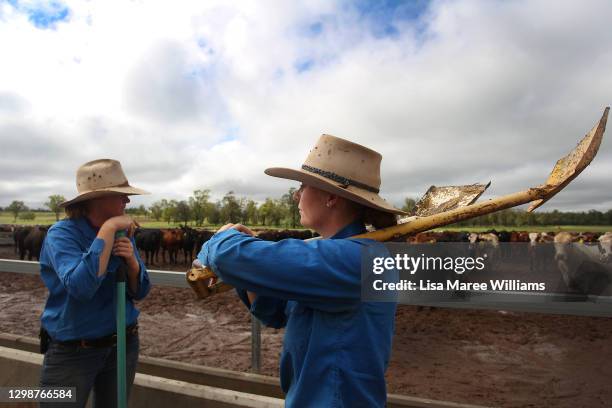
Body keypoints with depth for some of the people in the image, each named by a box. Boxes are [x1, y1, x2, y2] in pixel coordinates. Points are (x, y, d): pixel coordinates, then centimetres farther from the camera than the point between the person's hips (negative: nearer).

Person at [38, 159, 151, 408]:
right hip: (71, 352, -5)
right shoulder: (62, 233, -17)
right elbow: (81, 287, -34)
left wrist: (131, 260, -19)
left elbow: (139, 292, 0)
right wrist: (108, 229, -29)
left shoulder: (123, 234, -2)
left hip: (123, 345, 5)